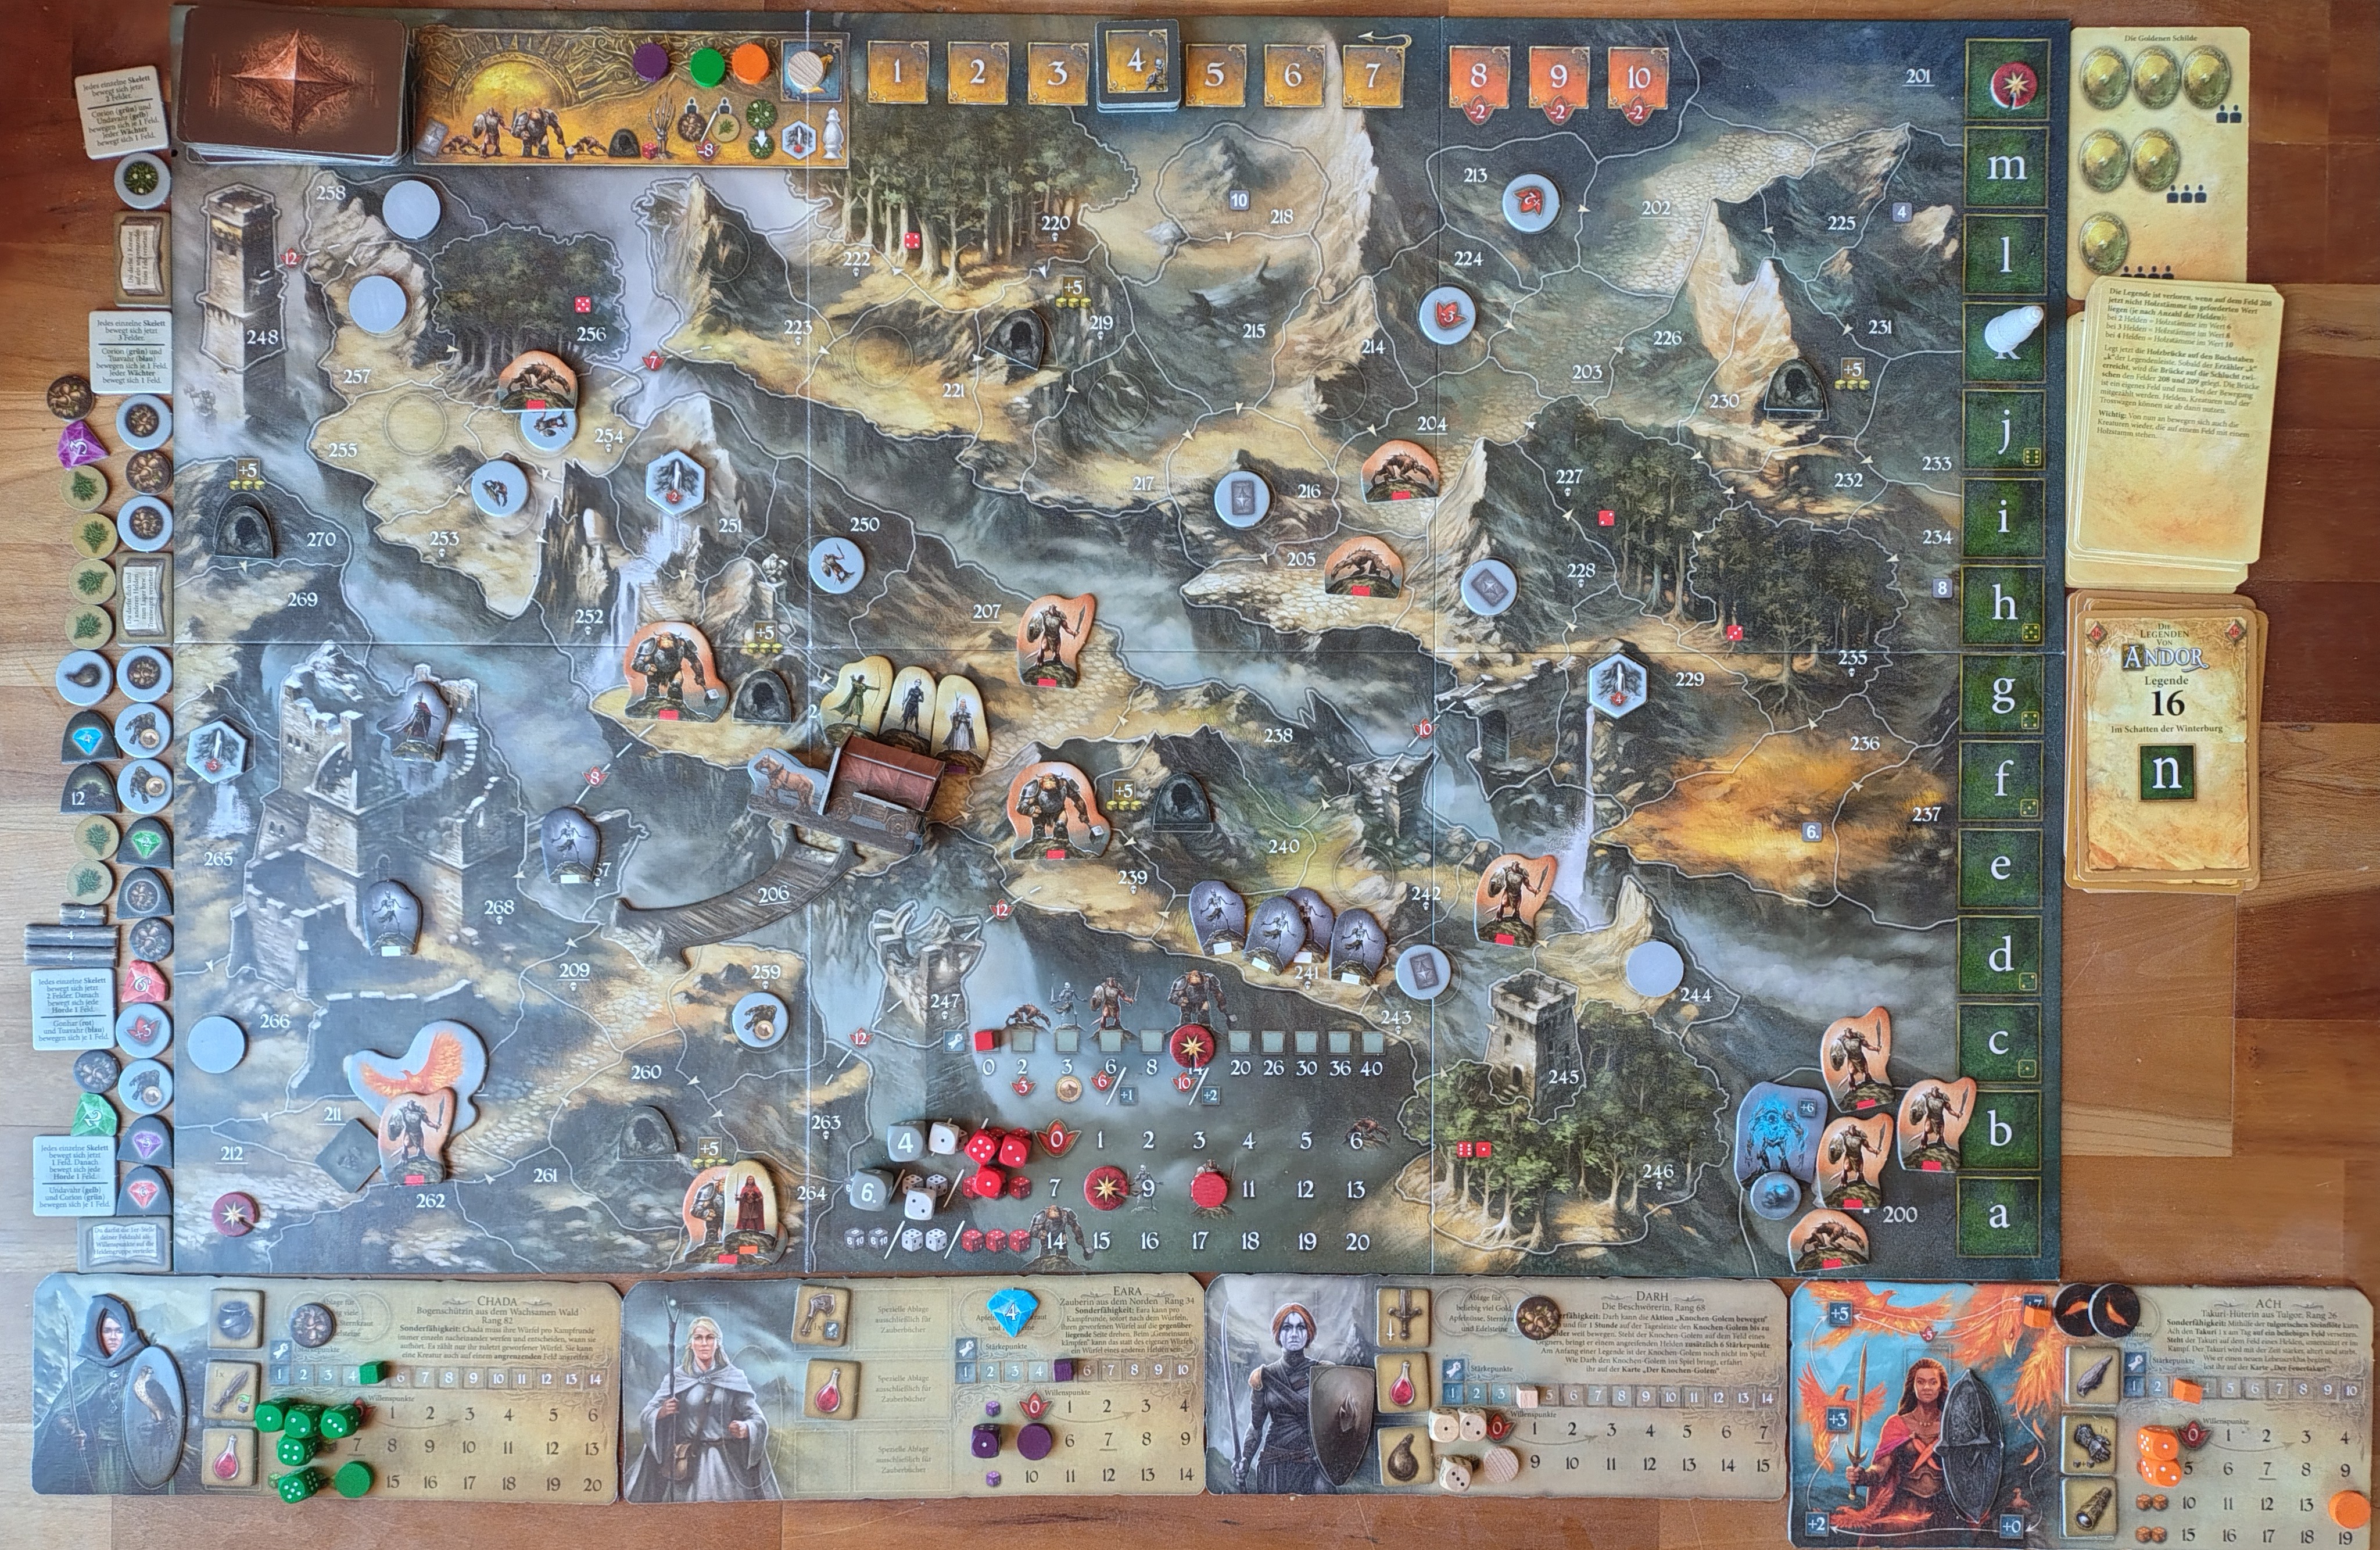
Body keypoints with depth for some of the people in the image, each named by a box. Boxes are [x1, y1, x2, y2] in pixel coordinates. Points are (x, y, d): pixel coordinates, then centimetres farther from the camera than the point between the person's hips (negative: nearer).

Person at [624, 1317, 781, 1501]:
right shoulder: (677, 1377, 5)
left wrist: (746, 1429, -21)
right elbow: (645, 1416, 4)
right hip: (688, 1463, 0)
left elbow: (757, 1419, 0)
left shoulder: (734, 1378, 3)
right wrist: (662, 1412, -18)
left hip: (728, 1461, 0)